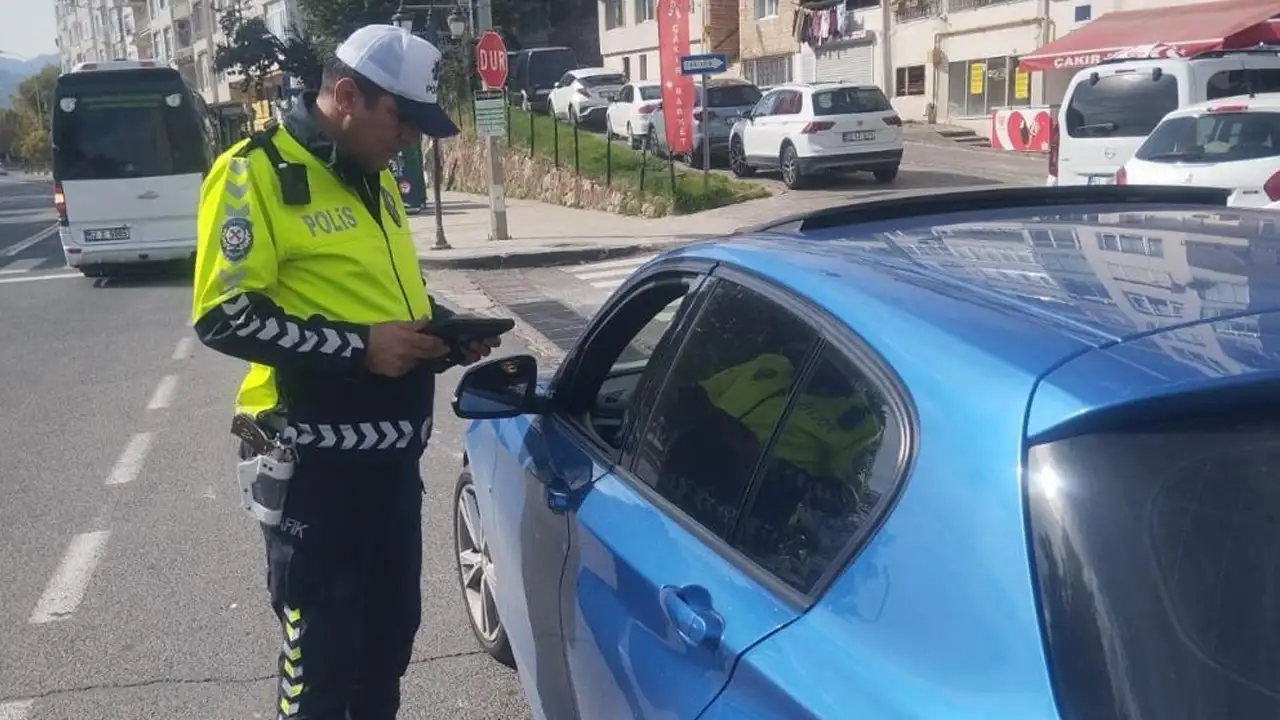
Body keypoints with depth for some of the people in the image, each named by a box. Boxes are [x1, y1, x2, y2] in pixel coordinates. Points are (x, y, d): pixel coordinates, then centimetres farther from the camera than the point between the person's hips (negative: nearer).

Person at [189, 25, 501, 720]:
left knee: (392, 626, 20)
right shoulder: (257, 172, -13)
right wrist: (357, 347, -22)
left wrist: (442, 327, 5)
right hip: (315, 459, -8)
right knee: (323, 646, 4)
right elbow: (223, 315, -19)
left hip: (393, 448, 8)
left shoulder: (374, 179, 13)